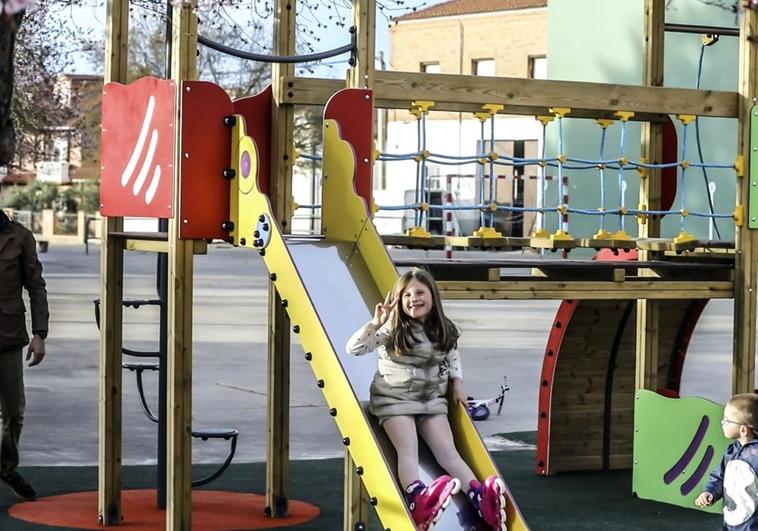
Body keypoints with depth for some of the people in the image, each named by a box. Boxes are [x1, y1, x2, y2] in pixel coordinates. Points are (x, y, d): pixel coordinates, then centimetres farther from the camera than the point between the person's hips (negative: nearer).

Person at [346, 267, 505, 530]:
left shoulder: (444, 331, 5)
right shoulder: (392, 329, -7)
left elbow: (453, 357, 26)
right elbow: (353, 349, -14)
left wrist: (457, 384, 12)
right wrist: (375, 323, -26)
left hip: (432, 399, 4)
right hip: (395, 398, -4)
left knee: (448, 451, -12)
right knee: (408, 450, -25)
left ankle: (482, 500, -32)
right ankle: (418, 501, -52)